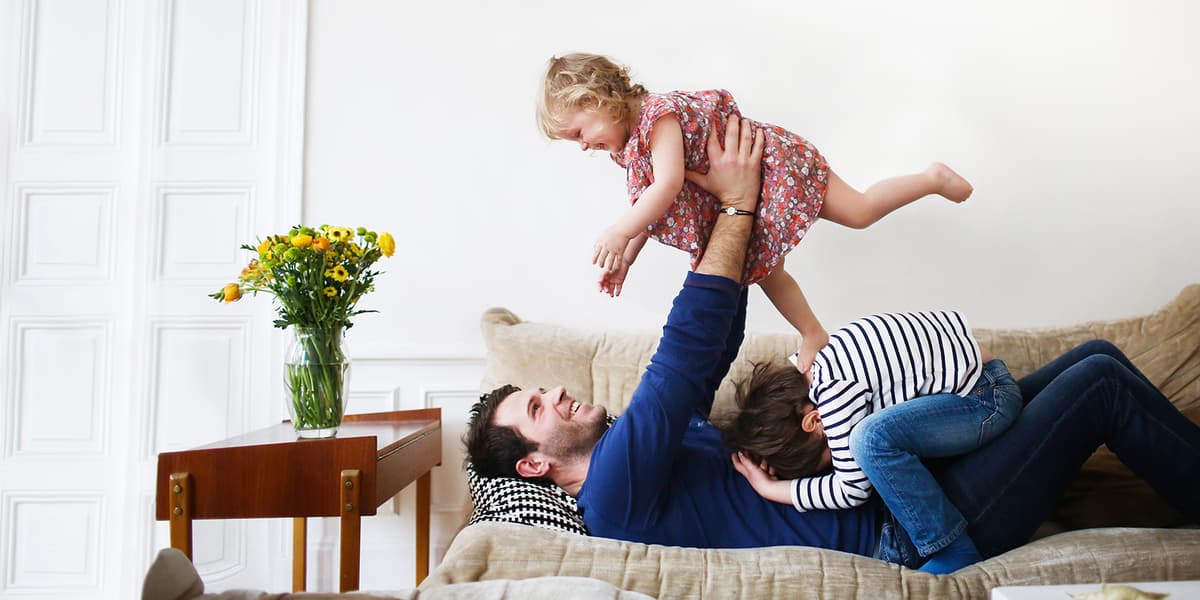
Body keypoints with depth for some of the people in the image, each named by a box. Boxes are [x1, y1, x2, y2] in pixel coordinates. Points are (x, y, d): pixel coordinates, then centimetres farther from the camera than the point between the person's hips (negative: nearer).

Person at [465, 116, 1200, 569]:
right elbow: (684, 349, -23)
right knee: (1099, 381, -9)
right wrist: (736, 204, -14)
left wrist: (732, 212, 4)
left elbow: (717, 344, 15)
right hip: (909, 536, -9)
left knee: (1093, 355, 9)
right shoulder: (617, 495, -16)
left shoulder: (652, 437, 14)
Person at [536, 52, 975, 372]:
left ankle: (933, 178, 17)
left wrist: (619, 233, -37)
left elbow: (668, 185, -39)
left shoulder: (658, 115, -29)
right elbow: (649, 208, 10)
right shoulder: (628, 144, 3)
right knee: (764, 271, 11)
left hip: (777, 165, -9)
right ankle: (814, 337, 26)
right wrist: (625, 259, 3)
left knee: (859, 212, -5)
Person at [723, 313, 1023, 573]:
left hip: (988, 393, -10)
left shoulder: (836, 388, -28)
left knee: (873, 437, -30)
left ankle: (955, 550, -15)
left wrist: (768, 488, -14)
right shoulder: (809, 366, 1)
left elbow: (853, 489, -21)